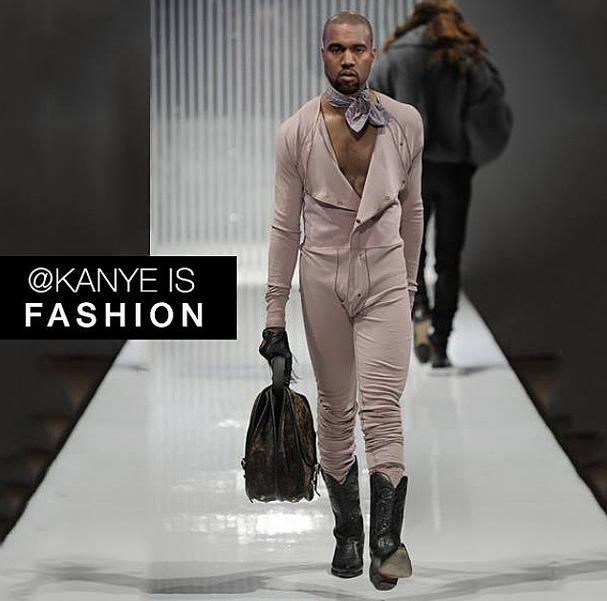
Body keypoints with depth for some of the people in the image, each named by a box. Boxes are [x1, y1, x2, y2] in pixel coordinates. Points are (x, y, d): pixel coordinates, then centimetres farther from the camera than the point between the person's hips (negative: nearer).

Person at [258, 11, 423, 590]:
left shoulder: (406, 122, 0)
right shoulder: (297, 131, -4)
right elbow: (285, 225, -1)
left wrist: (409, 282, 17)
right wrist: (274, 314, -2)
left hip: (385, 277, 0)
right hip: (323, 276, 0)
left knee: (382, 409, -12)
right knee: (335, 410, 9)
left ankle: (387, 541, -14)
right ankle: (348, 532, 21)